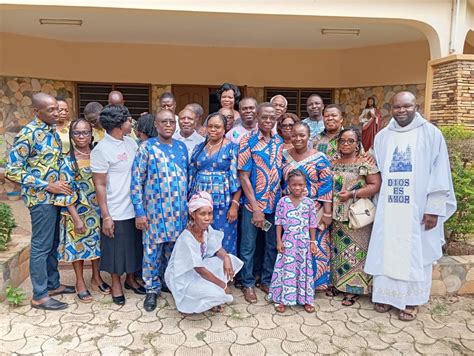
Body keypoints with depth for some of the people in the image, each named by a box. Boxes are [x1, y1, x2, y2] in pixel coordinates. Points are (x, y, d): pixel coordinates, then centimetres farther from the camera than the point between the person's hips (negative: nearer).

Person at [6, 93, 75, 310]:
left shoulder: (52, 131, 8)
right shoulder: (27, 135, -16)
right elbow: (12, 171, -17)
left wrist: (62, 182, 5)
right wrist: (48, 186, -19)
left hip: (55, 196, 8)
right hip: (41, 198, -8)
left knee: (53, 244, 17)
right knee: (41, 247, 1)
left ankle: (53, 284, 31)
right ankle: (39, 296, 14)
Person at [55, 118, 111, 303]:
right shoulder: (68, 161, -9)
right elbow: (66, 193, -11)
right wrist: (76, 218, -16)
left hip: (97, 210, 4)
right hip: (78, 211, -3)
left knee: (97, 242, 13)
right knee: (78, 244, 7)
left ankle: (96, 277, 31)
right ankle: (80, 282, 24)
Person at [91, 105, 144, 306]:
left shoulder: (131, 142, 4)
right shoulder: (101, 150, -15)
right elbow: (99, 185, -13)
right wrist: (106, 216, -14)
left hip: (135, 208, 6)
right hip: (116, 212, -6)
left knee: (134, 246, 19)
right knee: (116, 248, 11)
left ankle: (130, 278, 39)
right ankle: (116, 284, 31)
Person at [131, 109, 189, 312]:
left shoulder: (182, 147, 8)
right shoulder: (147, 147, -6)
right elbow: (136, 181, -7)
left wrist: (189, 205, 11)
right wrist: (140, 212, -11)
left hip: (179, 211, 4)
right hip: (155, 210, -4)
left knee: (173, 249, 15)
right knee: (153, 251, 6)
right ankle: (152, 289, 23)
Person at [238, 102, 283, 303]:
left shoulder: (280, 142, 5)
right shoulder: (248, 141, -9)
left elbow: (281, 172, 12)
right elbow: (243, 176, -12)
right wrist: (255, 207, -15)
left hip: (275, 202, 5)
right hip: (253, 203, -4)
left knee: (273, 244, 14)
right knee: (248, 246, 8)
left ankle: (267, 280, 32)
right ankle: (248, 284, 25)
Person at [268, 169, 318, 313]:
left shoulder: (309, 202, -2)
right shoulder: (282, 202, -4)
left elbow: (312, 224, 2)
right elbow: (279, 223, -1)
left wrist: (313, 242, 1)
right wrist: (279, 240, -5)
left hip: (304, 242, 1)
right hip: (287, 241, -1)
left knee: (304, 269, 9)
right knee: (286, 269, 4)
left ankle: (306, 299, 22)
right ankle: (281, 299, 15)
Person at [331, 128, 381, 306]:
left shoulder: (365, 163, -6)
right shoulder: (334, 164, 11)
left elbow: (375, 185, -13)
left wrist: (352, 194, -20)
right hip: (338, 216, 6)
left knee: (355, 250, 0)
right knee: (338, 250, 11)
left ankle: (354, 289, 11)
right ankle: (339, 283, 25)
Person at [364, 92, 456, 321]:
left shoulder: (431, 133, -3)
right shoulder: (382, 137, 7)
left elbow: (440, 173, -6)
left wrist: (434, 208, -10)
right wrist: (376, 203, 6)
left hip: (417, 207, -3)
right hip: (388, 206, 3)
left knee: (415, 253, 7)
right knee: (387, 251, 10)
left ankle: (412, 300, 22)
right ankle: (386, 294, 25)